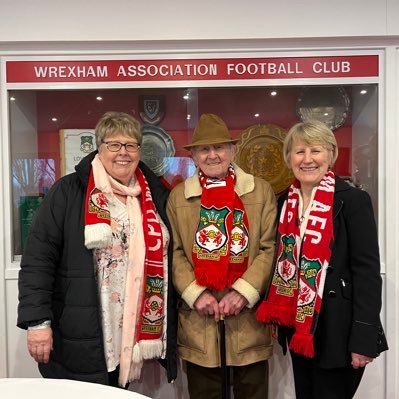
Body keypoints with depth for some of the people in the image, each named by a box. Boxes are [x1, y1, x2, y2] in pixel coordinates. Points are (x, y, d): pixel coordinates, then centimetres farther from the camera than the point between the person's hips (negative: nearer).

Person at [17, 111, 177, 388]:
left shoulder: (156, 195, 7)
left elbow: (166, 259, 12)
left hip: (131, 335, 4)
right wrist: (37, 321, -14)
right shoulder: (68, 192, -6)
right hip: (76, 338, -4)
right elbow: (38, 259, -8)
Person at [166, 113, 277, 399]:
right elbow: (175, 252, 1)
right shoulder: (178, 196, 6)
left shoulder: (261, 191, 3)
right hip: (198, 321, 1)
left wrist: (243, 292, -12)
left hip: (249, 318, 0)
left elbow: (270, 248, -2)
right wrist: (196, 294, -11)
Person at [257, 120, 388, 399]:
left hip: (338, 329, -5)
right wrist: (280, 319, 6)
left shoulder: (353, 200, -11)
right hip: (298, 326, 6)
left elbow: (367, 271, -13)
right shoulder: (285, 202, 5)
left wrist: (364, 339, -16)